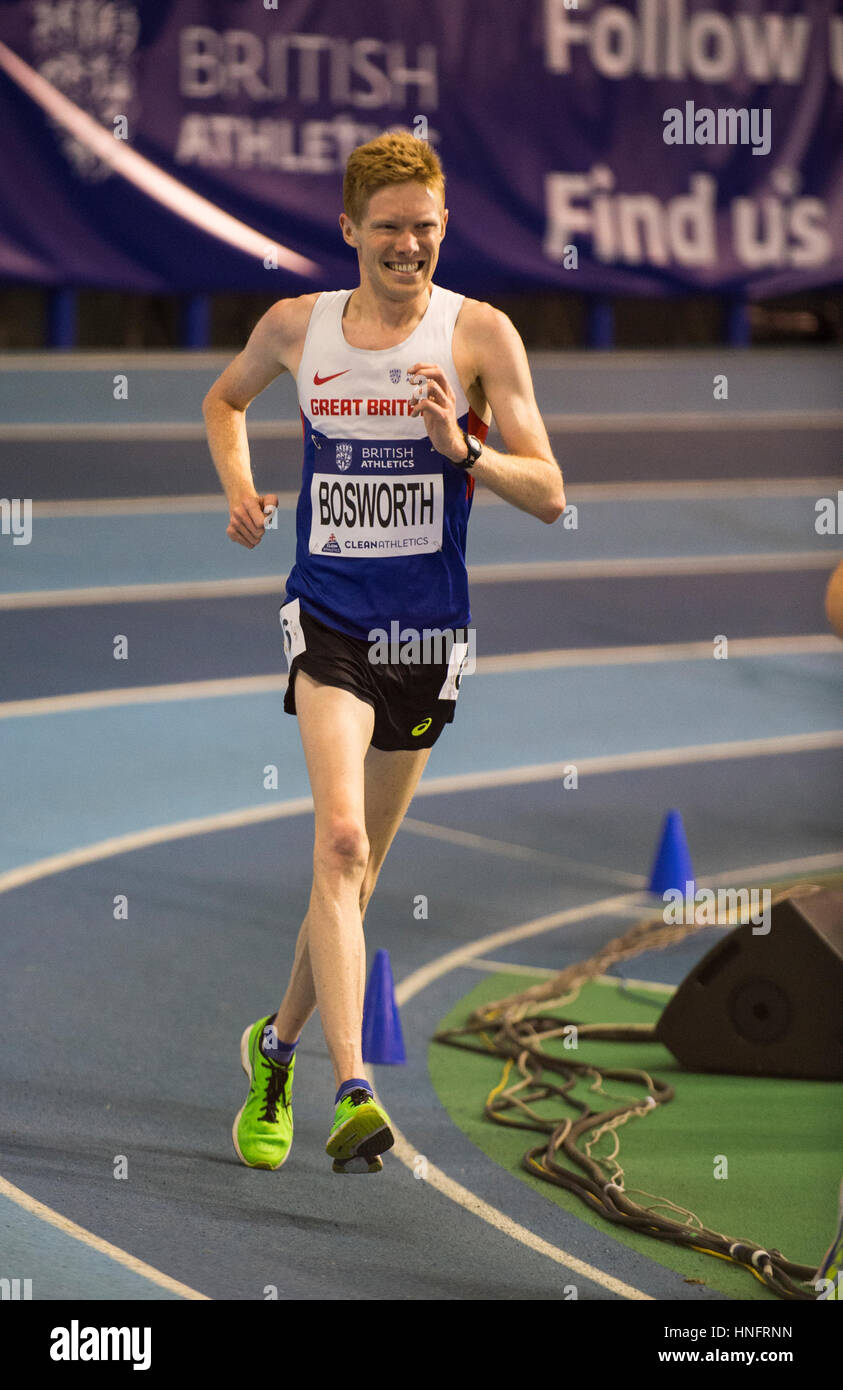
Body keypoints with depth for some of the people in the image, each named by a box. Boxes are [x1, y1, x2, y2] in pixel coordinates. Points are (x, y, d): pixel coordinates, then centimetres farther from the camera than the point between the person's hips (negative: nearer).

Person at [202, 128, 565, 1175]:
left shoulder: (478, 333, -3)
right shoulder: (298, 325, 2)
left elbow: (549, 495, -5)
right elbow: (225, 399, 24)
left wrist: (461, 450, -22)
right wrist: (239, 487, 6)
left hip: (428, 628, 1)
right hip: (328, 616, -1)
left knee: (359, 867, 13)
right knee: (341, 839, -22)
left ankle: (278, 1043, 38)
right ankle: (353, 1094, -30)